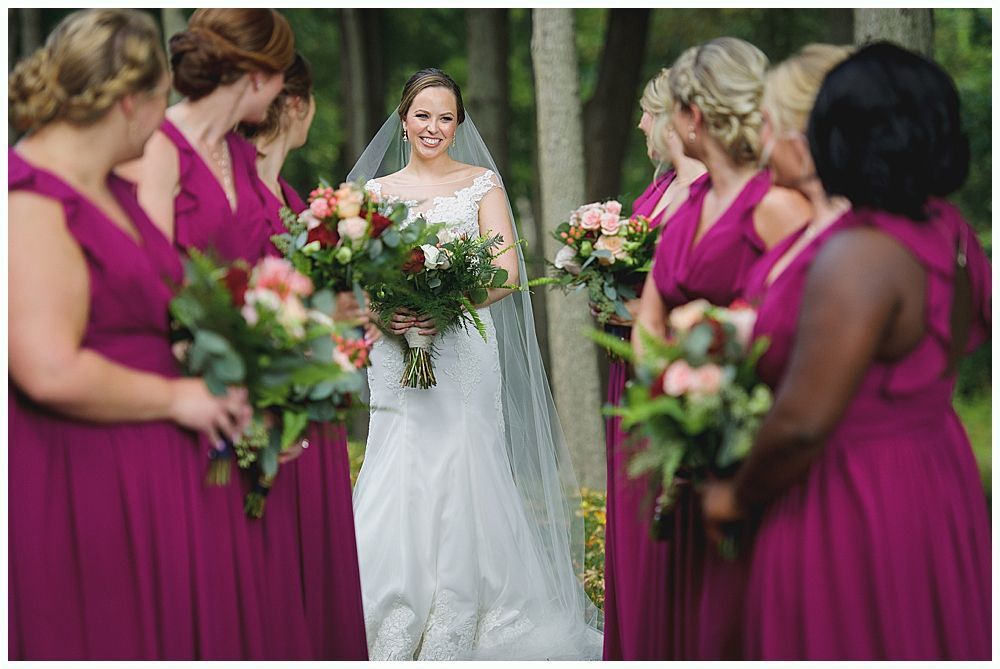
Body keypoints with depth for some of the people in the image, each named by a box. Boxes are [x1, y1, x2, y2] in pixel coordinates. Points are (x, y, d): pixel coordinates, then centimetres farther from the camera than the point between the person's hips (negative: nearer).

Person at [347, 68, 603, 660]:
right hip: (397, 363, 2)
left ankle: (451, 644, 3)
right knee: (398, 497, -4)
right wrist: (384, 314, -13)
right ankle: (395, 642, 4)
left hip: (464, 357, -2)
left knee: (459, 489, -5)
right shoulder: (376, 192, 13)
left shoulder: (482, 183, 6)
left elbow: (506, 272, -3)